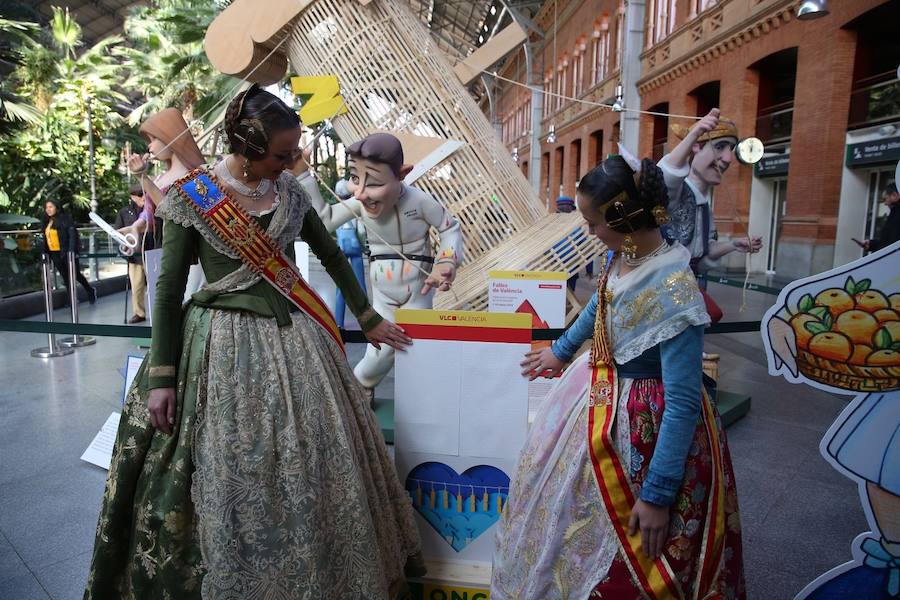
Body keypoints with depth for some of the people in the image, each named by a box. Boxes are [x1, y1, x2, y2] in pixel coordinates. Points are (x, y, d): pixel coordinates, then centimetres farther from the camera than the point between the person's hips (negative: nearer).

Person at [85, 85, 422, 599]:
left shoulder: (289, 189, 4)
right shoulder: (191, 198, -7)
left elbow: (332, 255, 13)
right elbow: (168, 291, -4)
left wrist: (369, 319, 16)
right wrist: (162, 376, -7)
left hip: (296, 339, 4)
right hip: (227, 345, -4)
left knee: (318, 464, 11)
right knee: (233, 474, 4)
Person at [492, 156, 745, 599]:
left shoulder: (671, 290, -33)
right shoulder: (620, 255, -8)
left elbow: (684, 403, -29)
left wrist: (658, 494, -24)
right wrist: (561, 351, 28)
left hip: (642, 426, -9)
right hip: (599, 393, 9)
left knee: (625, 557, 15)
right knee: (570, 510, 31)